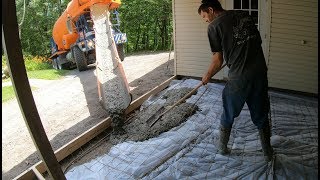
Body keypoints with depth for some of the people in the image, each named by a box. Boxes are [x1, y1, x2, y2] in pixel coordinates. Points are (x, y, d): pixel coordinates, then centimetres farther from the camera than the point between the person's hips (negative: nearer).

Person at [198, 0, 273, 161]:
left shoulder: (214, 26, -5)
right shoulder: (245, 14, 12)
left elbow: (218, 59, -5)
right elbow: (258, 41, 16)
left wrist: (207, 76, 11)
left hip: (238, 77, -5)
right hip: (260, 72, 5)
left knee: (228, 115, 17)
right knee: (261, 115, 18)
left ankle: (222, 147, 34)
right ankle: (268, 153, 30)